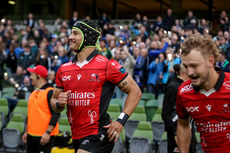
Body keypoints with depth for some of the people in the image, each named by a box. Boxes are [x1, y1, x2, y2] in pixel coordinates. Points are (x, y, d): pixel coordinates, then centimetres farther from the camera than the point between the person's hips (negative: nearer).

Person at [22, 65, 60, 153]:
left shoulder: (50, 92, -10)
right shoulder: (34, 93, 16)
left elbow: (55, 114, -16)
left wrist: (48, 132, -21)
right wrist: (26, 132, 20)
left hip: (44, 136, -8)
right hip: (31, 135, 8)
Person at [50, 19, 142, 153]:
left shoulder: (107, 65, -6)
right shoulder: (64, 69, 10)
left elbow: (135, 91, -4)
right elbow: (54, 100, 19)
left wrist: (121, 121, -11)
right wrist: (59, 104, -5)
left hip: (99, 134, -6)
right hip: (77, 137, 7)